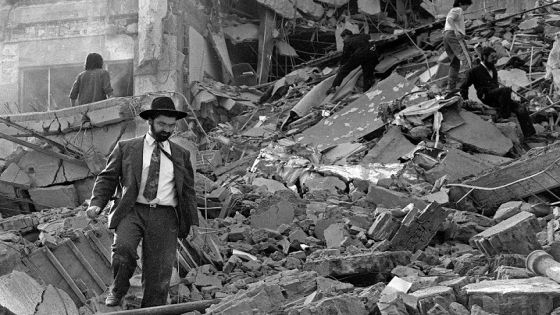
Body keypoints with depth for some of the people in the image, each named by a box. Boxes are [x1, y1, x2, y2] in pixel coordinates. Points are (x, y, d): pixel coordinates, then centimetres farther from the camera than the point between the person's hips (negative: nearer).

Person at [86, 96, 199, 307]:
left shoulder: (181, 155, 17)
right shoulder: (126, 148, 11)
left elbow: (188, 191, 20)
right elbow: (107, 178, 10)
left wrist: (193, 223, 12)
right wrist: (96, 204, -6)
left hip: (165, 217, 2)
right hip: (132, 211, -2)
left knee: (159, 275, -5)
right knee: (123, 247, -28)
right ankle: (118, 290, 0)